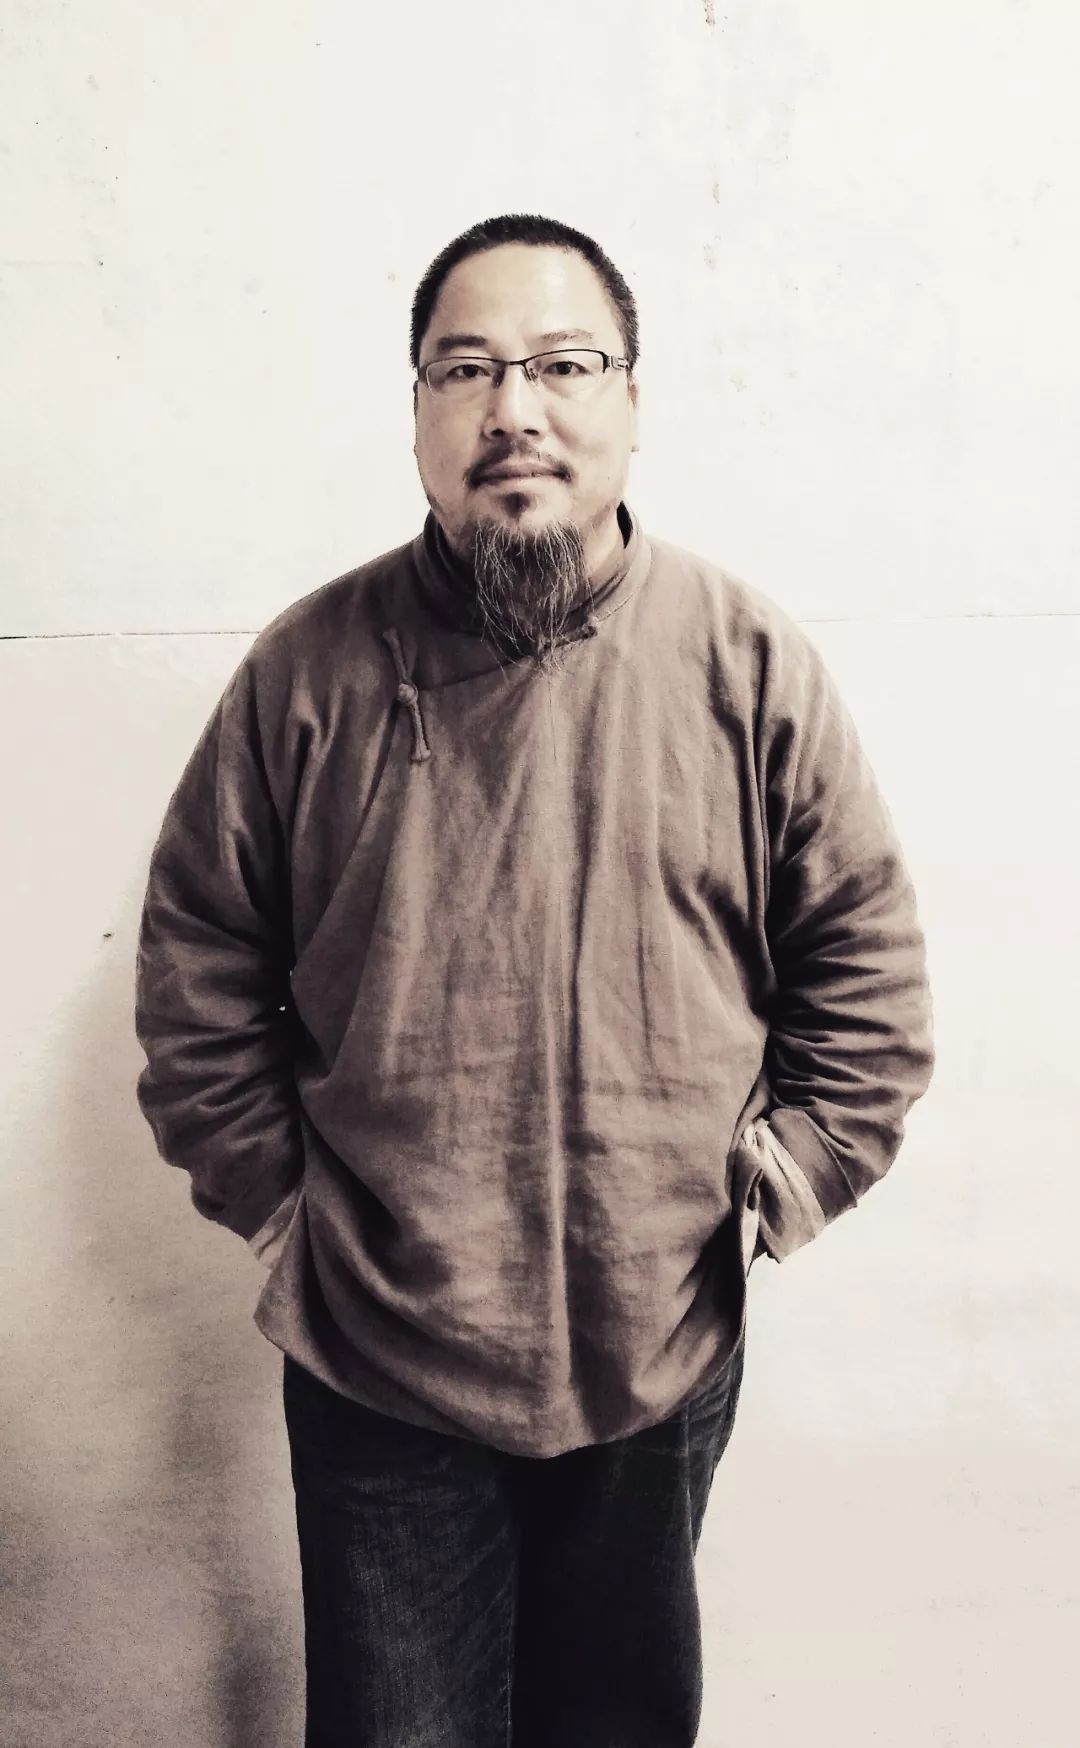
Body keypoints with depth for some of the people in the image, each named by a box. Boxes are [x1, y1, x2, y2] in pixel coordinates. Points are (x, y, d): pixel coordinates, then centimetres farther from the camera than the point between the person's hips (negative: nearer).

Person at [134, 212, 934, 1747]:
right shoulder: (310, 668, -5)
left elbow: (868, 967, 1)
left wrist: (758, 1197, -2)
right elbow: (196, 973, 1)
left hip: (661, 1349, 1)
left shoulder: (752, 663, -5)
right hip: (373, 1350, 0)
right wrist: (280, 1199, -2)